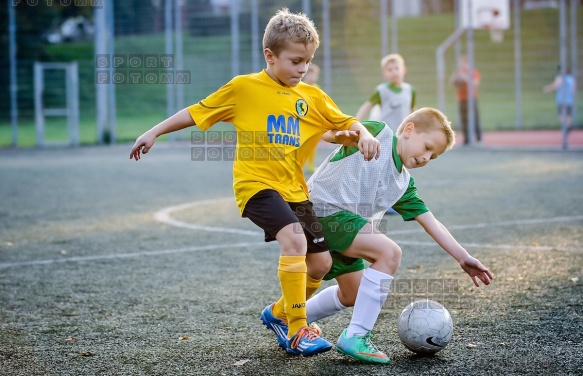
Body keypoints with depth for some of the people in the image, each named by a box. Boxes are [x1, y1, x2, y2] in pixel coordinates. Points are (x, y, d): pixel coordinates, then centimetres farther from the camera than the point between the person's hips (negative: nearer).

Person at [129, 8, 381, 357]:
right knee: (294, 239, -28)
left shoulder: (312, 97, 7)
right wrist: (154, 132, 2)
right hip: (256, 184, -6)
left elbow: (345, 121, 11)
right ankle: (297, 331, -20)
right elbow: (197, 112, 3)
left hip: (294, 190, 6)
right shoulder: (244, 88, -4)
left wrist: (364, 134, -11)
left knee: (321, 262, 6)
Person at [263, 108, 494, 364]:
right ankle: (355, 337, -19)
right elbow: (325, 130, -11)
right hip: (322, 208, -10)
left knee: (353, 294, 21)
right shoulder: (377, 133, -4)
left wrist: (463, 258, 10)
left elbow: (431, 223, 14)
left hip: (341, 225, 10)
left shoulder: (404, 184, 15)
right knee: (389, 252, -22)